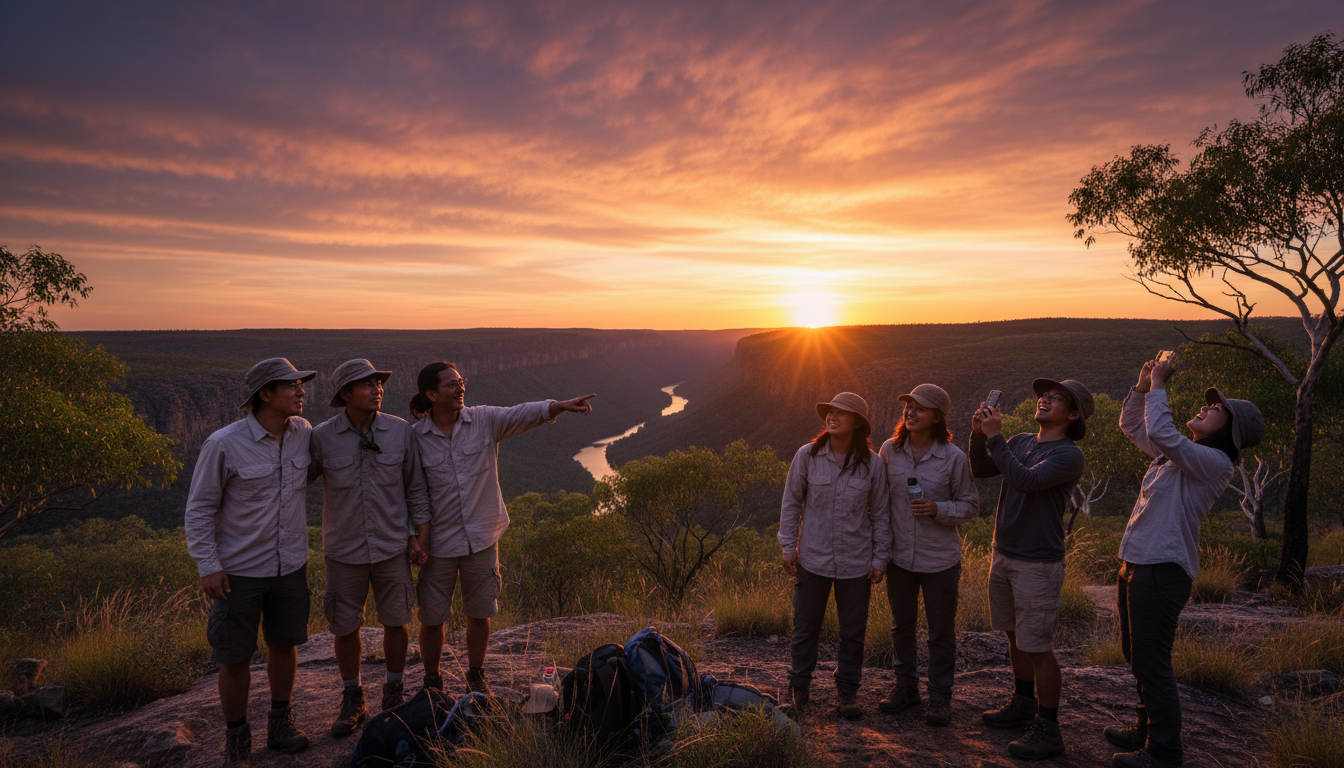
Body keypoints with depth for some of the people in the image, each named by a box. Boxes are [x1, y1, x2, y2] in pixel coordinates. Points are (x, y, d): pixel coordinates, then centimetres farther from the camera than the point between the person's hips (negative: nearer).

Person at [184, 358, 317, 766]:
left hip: (290, 564, 4)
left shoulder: (302, 432, -4)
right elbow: (199, 509, -9)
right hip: (239, 569, -4)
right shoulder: (223, 444, -17)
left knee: (284, 645, 16)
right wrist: (208, 566, -12)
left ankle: (280, 723, 35)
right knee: (235, 657, 5)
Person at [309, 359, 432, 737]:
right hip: (344, 550, 0)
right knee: (345, 628, 9)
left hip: (392, 547, 0)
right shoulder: (322, 437, -8)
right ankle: (353, 702, 30)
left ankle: (393, 695, 31)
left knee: (396, 622, 9)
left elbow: (416, 488, 2)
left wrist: (419, 538, 0)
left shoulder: (400, 432, -5)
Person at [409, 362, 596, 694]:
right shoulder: (415, 437, -6)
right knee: (432, 618, 7)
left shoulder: (484, 420, -3)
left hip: (482, 538, 1)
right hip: (438, 542, -1)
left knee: (479, 614, 13)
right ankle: (432, 680, 32)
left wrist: (561, 405, -36)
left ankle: (476, 676, 36)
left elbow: (523, 414, -19)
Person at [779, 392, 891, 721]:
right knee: (805, 628, 10)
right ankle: (798, 687, 30)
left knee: (853, 631, 12)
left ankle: (847, 690, 32)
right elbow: (791, 503, 2)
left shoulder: (873, 464, -4)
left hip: (856, 562, 1)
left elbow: (880, 514, 4)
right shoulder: (807, 456, -6)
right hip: (813, 558, 0)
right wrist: (788, 547, 0)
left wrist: (880, 558, 2)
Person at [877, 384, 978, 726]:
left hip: (940, 559, -3)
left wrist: (938, 509, -22)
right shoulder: (890, 450, -3)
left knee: (941, 631, 9)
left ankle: (940, 697, 27)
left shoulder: (954, 457, -11)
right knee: (901, 626, 16)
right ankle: (906, 687, 35)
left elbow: (971, 505, -3)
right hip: (899, 555, 3)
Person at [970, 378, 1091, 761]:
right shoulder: (1021, 442, 8)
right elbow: (980, 470, 5)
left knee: (1038, 647, -2)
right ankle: (1023, 704, 35)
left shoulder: (1068, 455, -14)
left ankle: (1048, 729, 10)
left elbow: (1025, 481, -28)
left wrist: (996, 437, -26)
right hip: (1004, 555, 7)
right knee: (1015, 636, 19)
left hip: (1038, 564, -7)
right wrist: (979, 434, -10)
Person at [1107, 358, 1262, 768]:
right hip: (1136, 565, 10)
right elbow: (1132, 426, 24)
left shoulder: (1214, 462, -13)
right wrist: (1143, 385, 9)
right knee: (1136, 654, 21)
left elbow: (1160, 432, -28)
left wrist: (1159, 385, -16)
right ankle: (1147, 730, 37)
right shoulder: (1179, 453, 13)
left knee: (1151, 662, -2)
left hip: (1162, 571, -10)